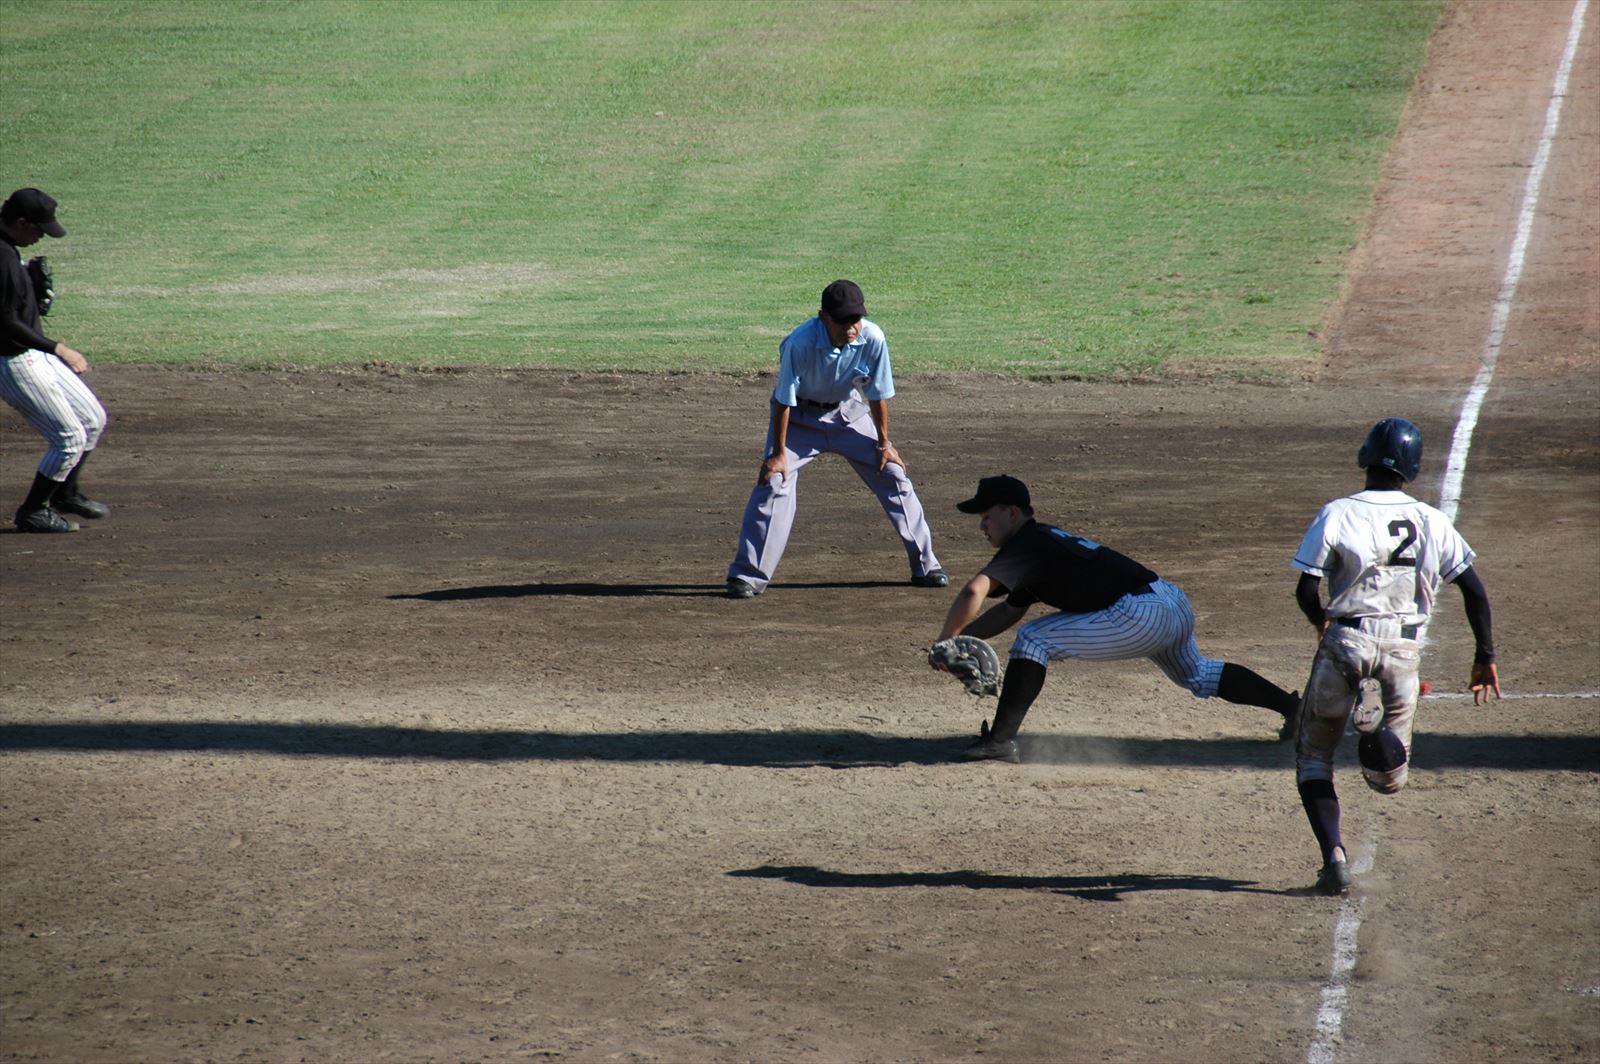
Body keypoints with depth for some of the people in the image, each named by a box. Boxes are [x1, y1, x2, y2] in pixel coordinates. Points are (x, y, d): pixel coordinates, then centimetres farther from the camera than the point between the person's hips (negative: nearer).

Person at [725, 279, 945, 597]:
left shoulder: (872, 339, -26)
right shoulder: (800, 342, -34)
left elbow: (878, 395, -11)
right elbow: (784, 400, -24)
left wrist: (884, 444, -2)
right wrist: (778, 452, -18)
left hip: (848, 411, 3)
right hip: (800, 416, -3)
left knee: (893, 473, 0)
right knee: (774, 482, -17)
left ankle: (925, 565, 14)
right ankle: (747, 575, -10)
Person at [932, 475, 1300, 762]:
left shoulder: (1025, 547, -9)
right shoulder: (1043, 541, 21)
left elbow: (975, 592, -24)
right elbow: (1009, 611, 26)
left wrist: (944, 641, -13)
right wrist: (960, 638, 14)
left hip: (1140, 616, -10)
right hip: (1176, 606, 10)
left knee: (1034, 639, -11)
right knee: (1199, 676, 36)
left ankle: (1000, 740, -17)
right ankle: (1294, 706, 43)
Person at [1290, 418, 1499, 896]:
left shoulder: (1337, 515, -6)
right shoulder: (1431, 522, 3)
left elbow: (1306, 591, -9)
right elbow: (1474, 590, 0)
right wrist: (1486, 656, 8)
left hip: (1345, 644, -2)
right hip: (1404, 651, 2)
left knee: (1313, 756, 15)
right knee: (1390, 782, 14)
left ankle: (1334, 856, -8)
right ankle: (1379, 733, -22)